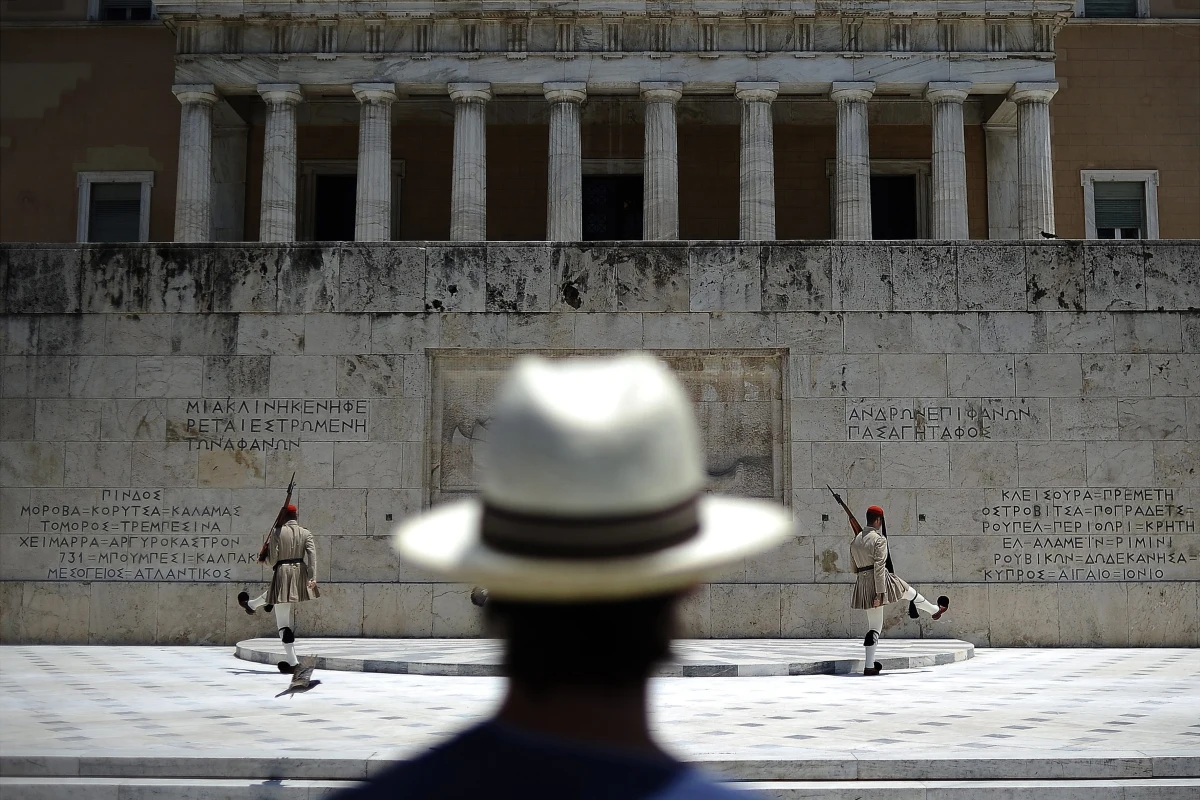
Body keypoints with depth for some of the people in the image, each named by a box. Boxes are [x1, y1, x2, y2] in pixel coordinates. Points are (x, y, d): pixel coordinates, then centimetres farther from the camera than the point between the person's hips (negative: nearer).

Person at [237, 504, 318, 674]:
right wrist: (313, 577, -20)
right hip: (300, 574, 6)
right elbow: (312, 553, -12)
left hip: (282, 573, -6)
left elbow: (272, 559, -8)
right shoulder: (306, 533, 2)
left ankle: (293, 662, 6)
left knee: (283, 622, 2)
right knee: (272, 590, 41)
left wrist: (266, 552, 15)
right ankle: (252, 605, 72)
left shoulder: (277, 533, -7)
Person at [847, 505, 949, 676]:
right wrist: (880, 593, -21)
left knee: (874, 626, 10)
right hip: (881, 581, -6)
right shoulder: (879, 539, -12)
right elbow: (879, 566, -19)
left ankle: (869, 665, 6)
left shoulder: (855, 540, 11)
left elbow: (854, 566, 18)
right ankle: (936, 610, 49)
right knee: (910, 593, 24)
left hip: (863, 584, 6)